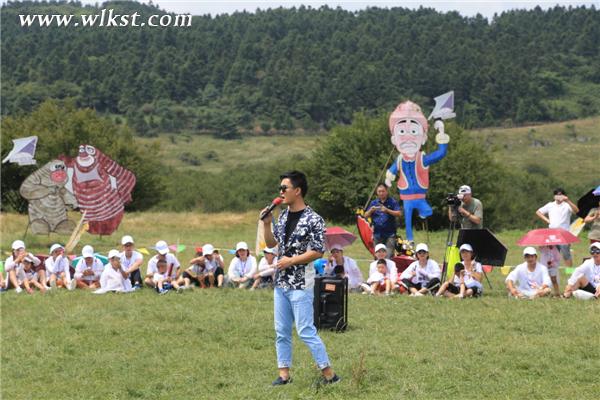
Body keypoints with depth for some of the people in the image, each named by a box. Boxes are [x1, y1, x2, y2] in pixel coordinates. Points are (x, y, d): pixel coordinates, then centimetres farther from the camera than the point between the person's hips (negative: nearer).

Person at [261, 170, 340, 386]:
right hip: (281, 283, 8)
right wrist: (266, 224, 3)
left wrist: (291, 261, -19)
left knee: (306, 331, -9)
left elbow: (318, 251, -16)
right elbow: (272, 243, 19)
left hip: (300, 285, -8)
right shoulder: (283, 216, 10)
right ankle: (284, 374, 16)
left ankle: (329, 374, -1)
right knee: (281, 332, 9)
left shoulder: (313, 220, -13)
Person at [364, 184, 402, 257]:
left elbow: (399, 214, -8)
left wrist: (387, 210, -21)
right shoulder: (374, 203, 12)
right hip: (377, 234, 4)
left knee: (389, 256, -13)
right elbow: (366, 215, 11)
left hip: (390, 234, -4)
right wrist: (371, 210, -11)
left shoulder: (392, 202, 1)